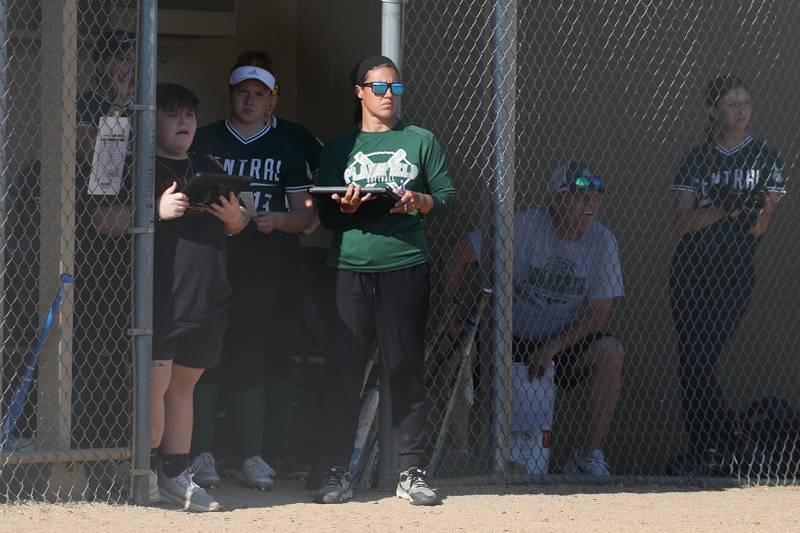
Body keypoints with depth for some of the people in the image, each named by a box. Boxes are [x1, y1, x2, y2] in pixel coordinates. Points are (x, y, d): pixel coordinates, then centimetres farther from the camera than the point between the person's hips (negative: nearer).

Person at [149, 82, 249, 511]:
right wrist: (158, 211, -21)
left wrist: (234, 216, 1)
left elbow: (238, 226, 24)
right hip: (158, 297, -6)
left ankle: (175, 475, 14)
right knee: (155, 384, -12)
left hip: (207, 299, 6)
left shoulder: (208, 169, 20)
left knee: (184, 384, 10)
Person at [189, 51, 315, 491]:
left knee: (250, 357, 0)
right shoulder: (206, 140, 10)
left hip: (262, 262, 1)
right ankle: (202, 453, -3)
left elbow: (305, 214, 10)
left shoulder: (287, 145, 12)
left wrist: (276, 220, -10)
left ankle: (251, 455, 5)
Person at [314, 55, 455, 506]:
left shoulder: (421, 141, 12)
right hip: (349, 270, 1)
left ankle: (412, 473, 3)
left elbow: (448, 197, 8)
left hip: (405, 269, -1)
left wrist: (418, 202, -11)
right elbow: (324, 215, 11)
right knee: (345, 372, -2)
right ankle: (338, 473, 3)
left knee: (408, 373, -1)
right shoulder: (339, 148, 13)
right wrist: (345, 207, -11)